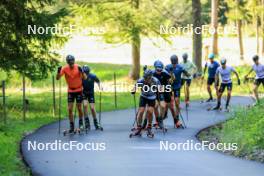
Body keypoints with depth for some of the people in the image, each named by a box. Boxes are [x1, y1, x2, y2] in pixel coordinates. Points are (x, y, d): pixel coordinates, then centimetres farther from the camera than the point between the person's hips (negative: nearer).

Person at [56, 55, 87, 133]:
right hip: (70, 91, 1)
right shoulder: (65, 68, -11)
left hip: (79, 90, -1)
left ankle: (81, 123, 24)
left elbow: (85, 78, -22)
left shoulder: (78, 67, -14)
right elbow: (57, 78, -16)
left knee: (79, 108, 2)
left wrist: (81, 71, -39)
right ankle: (71, 126, 3)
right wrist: (58, 72, -35)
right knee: (70, 109, -4)